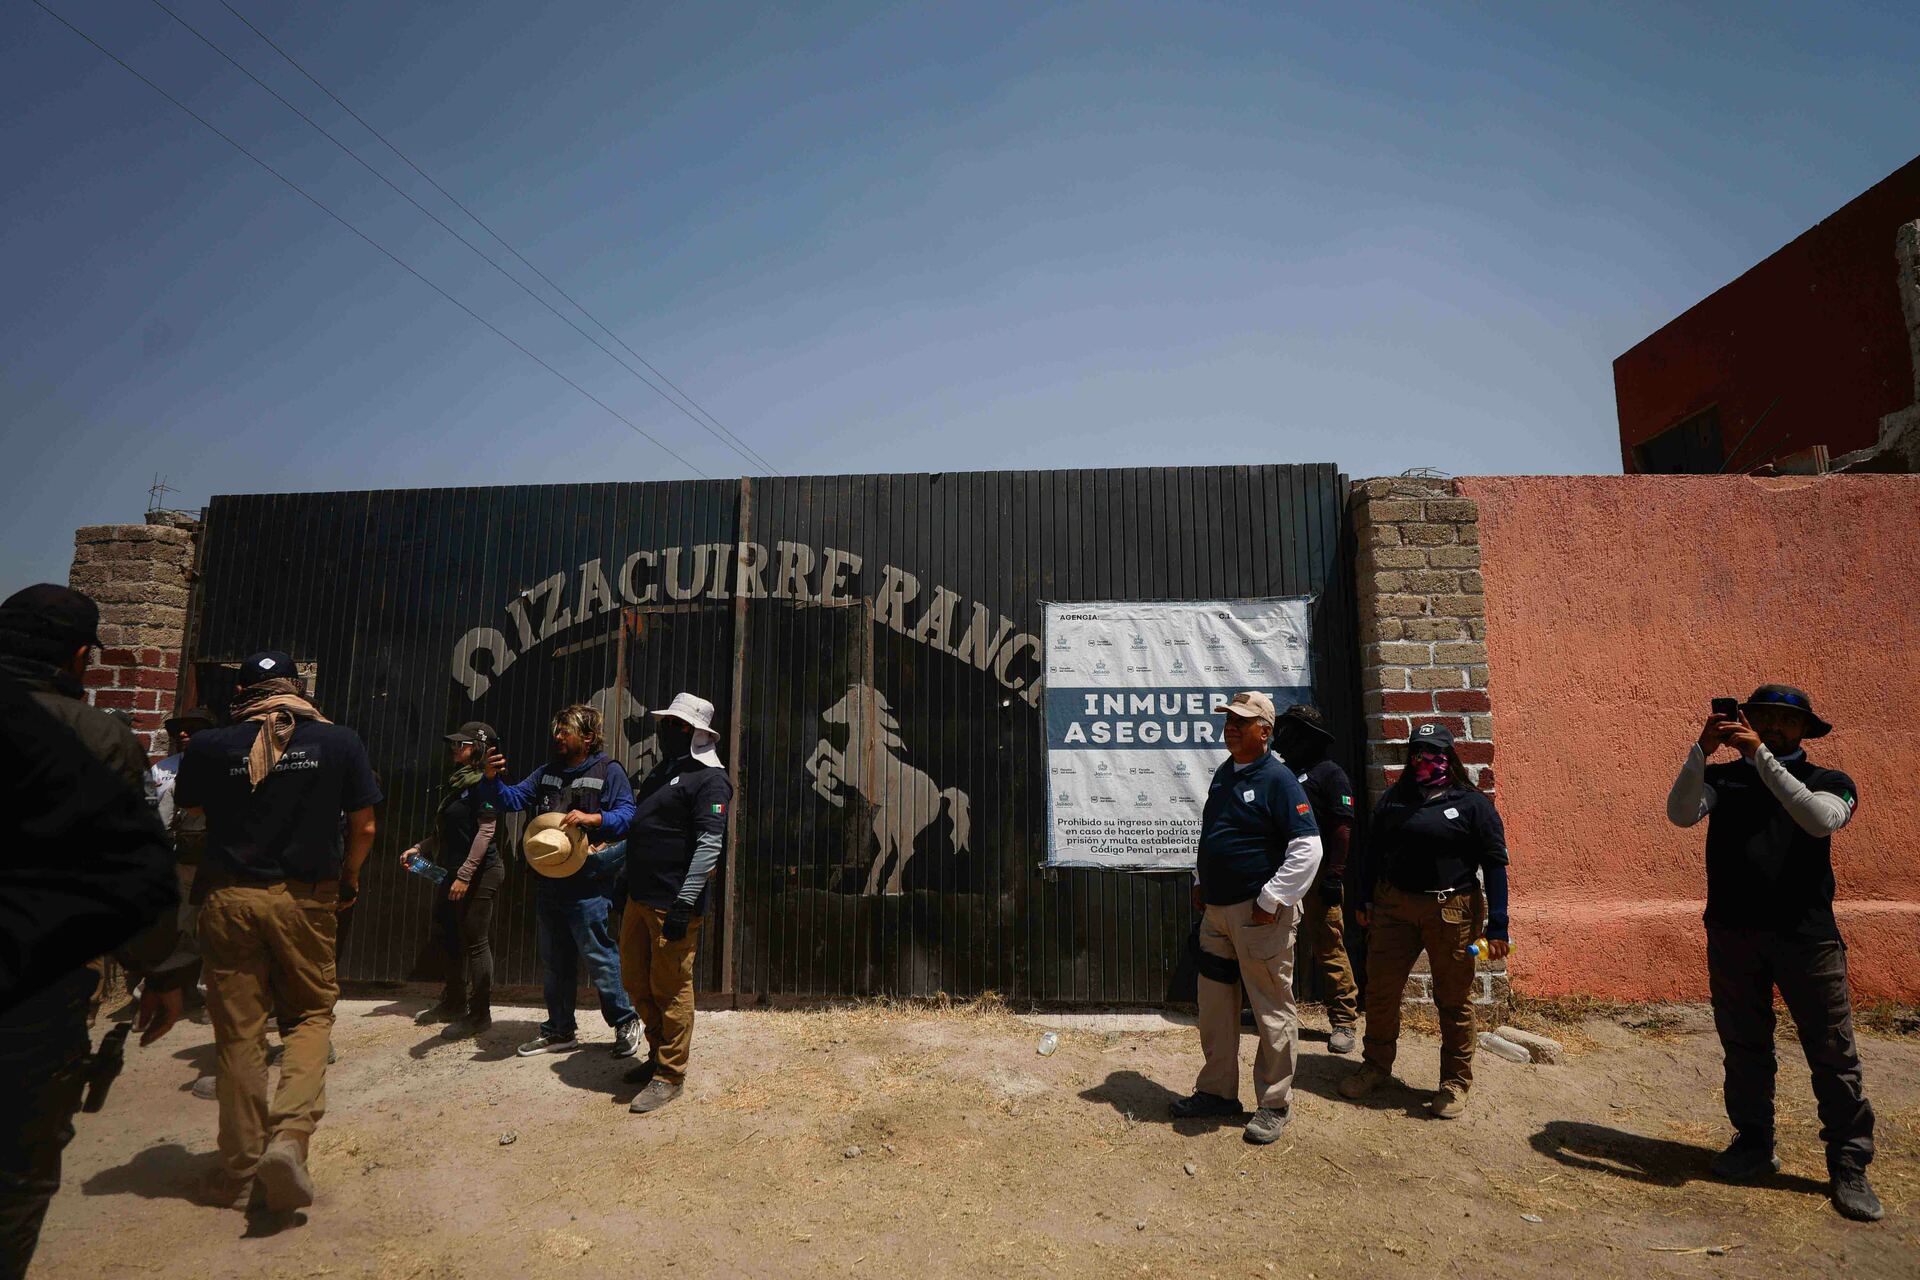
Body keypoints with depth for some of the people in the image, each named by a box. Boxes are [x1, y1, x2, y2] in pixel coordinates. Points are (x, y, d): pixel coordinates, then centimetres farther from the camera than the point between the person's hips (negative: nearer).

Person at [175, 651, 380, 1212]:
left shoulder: (210, 746, -2)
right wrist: (348, 882, 15)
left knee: (238, 1030, 11)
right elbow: (363, 828, 0)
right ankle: (290, 1134, -7)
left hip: (229, 898, 1)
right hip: (305, 900, -1)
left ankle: (238, 1168, 20)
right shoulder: (340, 742, -3)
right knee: (311, 1015, 14)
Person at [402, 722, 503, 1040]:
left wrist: (465, 875, -21)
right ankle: (454, 1004, 33)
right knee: (452, 938, 18)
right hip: (454, 871, 9)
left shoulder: (483, 782, -13)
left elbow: (485, 832, -18)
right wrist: (419, 848, 10)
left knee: (475, 941, -3)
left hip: (480, 873, -9)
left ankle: (480, 1016, 6)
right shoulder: (454, 782, 14)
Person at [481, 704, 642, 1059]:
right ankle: (560, 1030, 30)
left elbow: (628, 815, -12)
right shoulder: (547, 772, 15)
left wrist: (591, 818, -27)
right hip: (549, 883, 7)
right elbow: (512, 799, 11)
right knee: (555, 962, 17)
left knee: (598, 956, -3)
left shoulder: (609, 772, -6)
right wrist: (492, 780, -8)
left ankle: (625, 1022, 13)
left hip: (587, 886, -7)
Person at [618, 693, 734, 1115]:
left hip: (672, 903, -9)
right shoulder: (662, 771, 14)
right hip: (639, 897, 9)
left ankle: (669, 1076, 17)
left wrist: (684, 904, -25)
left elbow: (709, 844, -21)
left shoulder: (709, 779, -15)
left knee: (671, 989, 2)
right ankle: (660, 1053, 36)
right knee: (635, 980, 18)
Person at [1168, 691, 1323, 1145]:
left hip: (1260, 915, -8)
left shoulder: (1276, 779, -13)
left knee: (1273, 1013, 6)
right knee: (1214, 1006, 16)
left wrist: (1272, 901, -19)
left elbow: (1308, 848, -19)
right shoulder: (1223, 774, 11)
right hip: (1216, 911, 8)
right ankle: (1217, 1092, 31)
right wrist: (1201, 881, 17)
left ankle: (1274, 1105, 21)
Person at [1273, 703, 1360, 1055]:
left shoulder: (1329, 773, -5)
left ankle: (1343, 1020, 10)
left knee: (1329, 948, -1)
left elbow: (1343, 828, -11)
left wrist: (1334, 875, -16)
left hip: (1318, 876, -7)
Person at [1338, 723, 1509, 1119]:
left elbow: (1495, 864, -3)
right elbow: (1373, 851, 15)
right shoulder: (1393, 799, 9)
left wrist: (1497, 925, -8)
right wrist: (1365, 900, 10)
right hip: (1393, 906, 3)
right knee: (1380, 989, 7)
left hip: (1452, 911, -3)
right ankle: (1376, 1064, 27)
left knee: (1453, 999, 8)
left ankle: (1455, 1082, 25)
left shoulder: (1473, 803, -1)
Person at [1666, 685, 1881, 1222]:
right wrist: (1702, 749, -18)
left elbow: (1821, 820, -16)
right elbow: (1680, 814, -9)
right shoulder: (1722, 777, 9)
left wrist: (1761, 755, -21)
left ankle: (1849, 1165, 13)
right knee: (1744, 1046, 11)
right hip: (1732, 934, 2)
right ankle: (1754, 1144, 24)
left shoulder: (1830, 782, 7)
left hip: (1807, 936, -1)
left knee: (1833, 1052, 2)